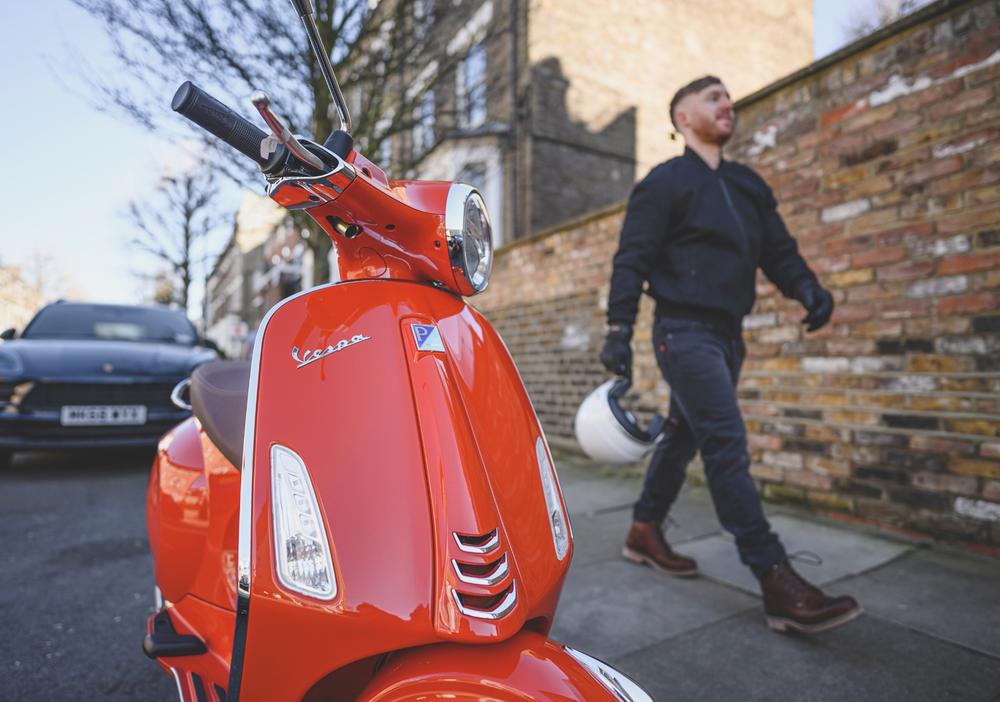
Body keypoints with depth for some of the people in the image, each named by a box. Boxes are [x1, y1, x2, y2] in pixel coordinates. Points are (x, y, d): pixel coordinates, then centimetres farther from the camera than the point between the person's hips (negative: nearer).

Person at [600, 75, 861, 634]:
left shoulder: (749, 185, 19)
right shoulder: (665, 181, -2)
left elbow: (778, 249, 16)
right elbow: (631, 259, -9)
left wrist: (808, 288, -5)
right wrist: (619, 330, -18)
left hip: (728, 335, 8)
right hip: (685, 333, -8)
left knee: (685, 437, 13)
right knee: (728, 447, -13)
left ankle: (646, 533, 29)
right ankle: (778, 581, -10)